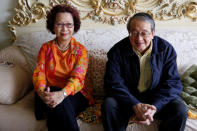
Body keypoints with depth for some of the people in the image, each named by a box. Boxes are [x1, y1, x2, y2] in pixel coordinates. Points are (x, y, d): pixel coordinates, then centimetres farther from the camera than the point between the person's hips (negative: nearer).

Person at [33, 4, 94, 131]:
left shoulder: (80, 50, 1)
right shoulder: (46, 48, 9)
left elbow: (77, 78, -14)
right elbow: (39, 73, -2)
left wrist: (62, 93, -36)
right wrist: (41, 92, -27)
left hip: (75, 93, -1)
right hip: (51, 92, 2)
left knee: (61, 103, -35)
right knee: (59, 105, -34)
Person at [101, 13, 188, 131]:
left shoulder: (166, 49, -10)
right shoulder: (117, 51, -12)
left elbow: (173, 83, -12)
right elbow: (114, 84, -16)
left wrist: (153, 107, -28)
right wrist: (135, 106, -30)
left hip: (157, 98, 1)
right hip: (129, 98, 0)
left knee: (180, 110, -24)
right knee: (109, 105, -28)